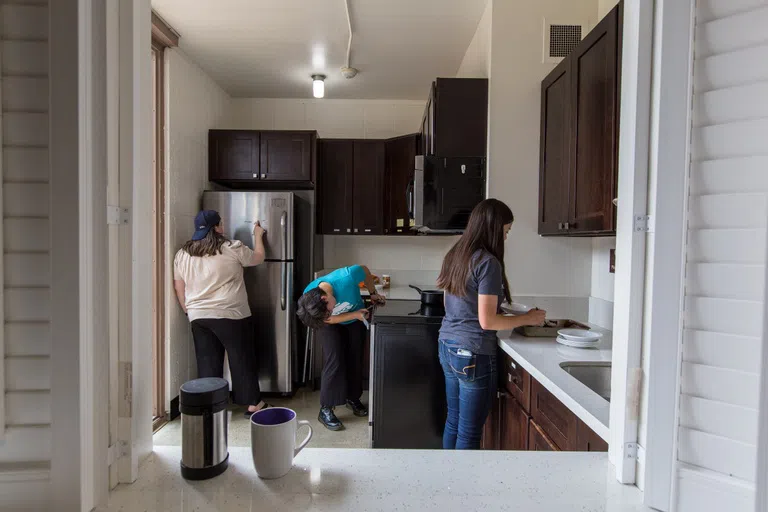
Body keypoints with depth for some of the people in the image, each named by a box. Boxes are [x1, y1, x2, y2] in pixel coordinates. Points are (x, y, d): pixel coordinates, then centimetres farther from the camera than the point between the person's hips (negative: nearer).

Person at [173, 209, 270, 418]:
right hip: (230, 316, -4)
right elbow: (258, 258, 6)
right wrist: (258, 235, 21)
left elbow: (179, 286, 10)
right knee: (242, 360, 6)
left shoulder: (183, 254, 7)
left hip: (199, 317, 5)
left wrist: (190, 311, 19)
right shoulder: (232, 248, -8)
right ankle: (253, 404, 15)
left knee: (207, 363, 12)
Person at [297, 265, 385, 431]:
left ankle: (353, 398, 26)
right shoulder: (309, 299, -35)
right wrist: (356, 315, -31)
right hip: (330, 325, -1)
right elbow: (330, 320, -22)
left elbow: (365, 270, -19)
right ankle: (325, 410, -5)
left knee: (355, 359, 4)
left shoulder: (346, 278, -42)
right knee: (334, 361, -14)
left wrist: (373, 294, -10)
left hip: (355, 320, 1)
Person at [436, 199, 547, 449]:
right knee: (469, 432, 6)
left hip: (448, 347, 8)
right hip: (473, 353, -8)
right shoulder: (488, 262, -18)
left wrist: (497, 309, 19)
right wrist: (527, 319, -8)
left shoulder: (455, 255, 8)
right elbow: (486, 321, -20)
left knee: (453, 422, 19)